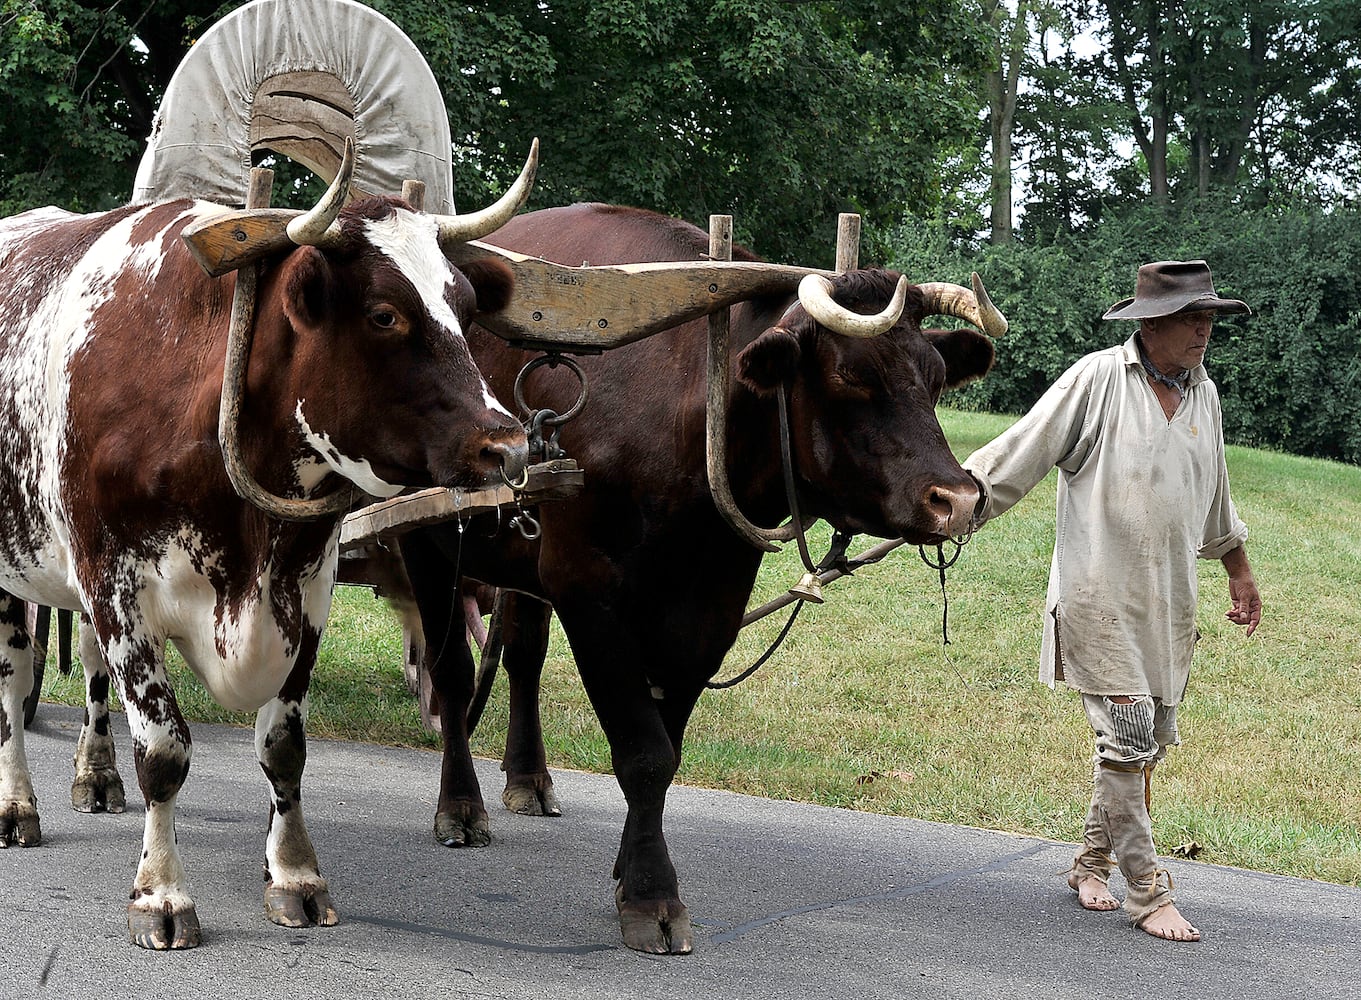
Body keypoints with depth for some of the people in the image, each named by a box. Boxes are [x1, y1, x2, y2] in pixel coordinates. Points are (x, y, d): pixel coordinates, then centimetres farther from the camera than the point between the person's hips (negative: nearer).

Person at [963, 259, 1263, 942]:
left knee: (1150, 740, 10)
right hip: (1099, 596, -7)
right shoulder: (1096, 380, -9)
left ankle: (1091, 864, 26)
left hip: (1168, 604, 7)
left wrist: (1239, 572, 32)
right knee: (1126, 738, -10)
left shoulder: (1203, 394, 11)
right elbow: (1018, 453, -8)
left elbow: (1214, 498, 26)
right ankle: (1146, 891, -2)